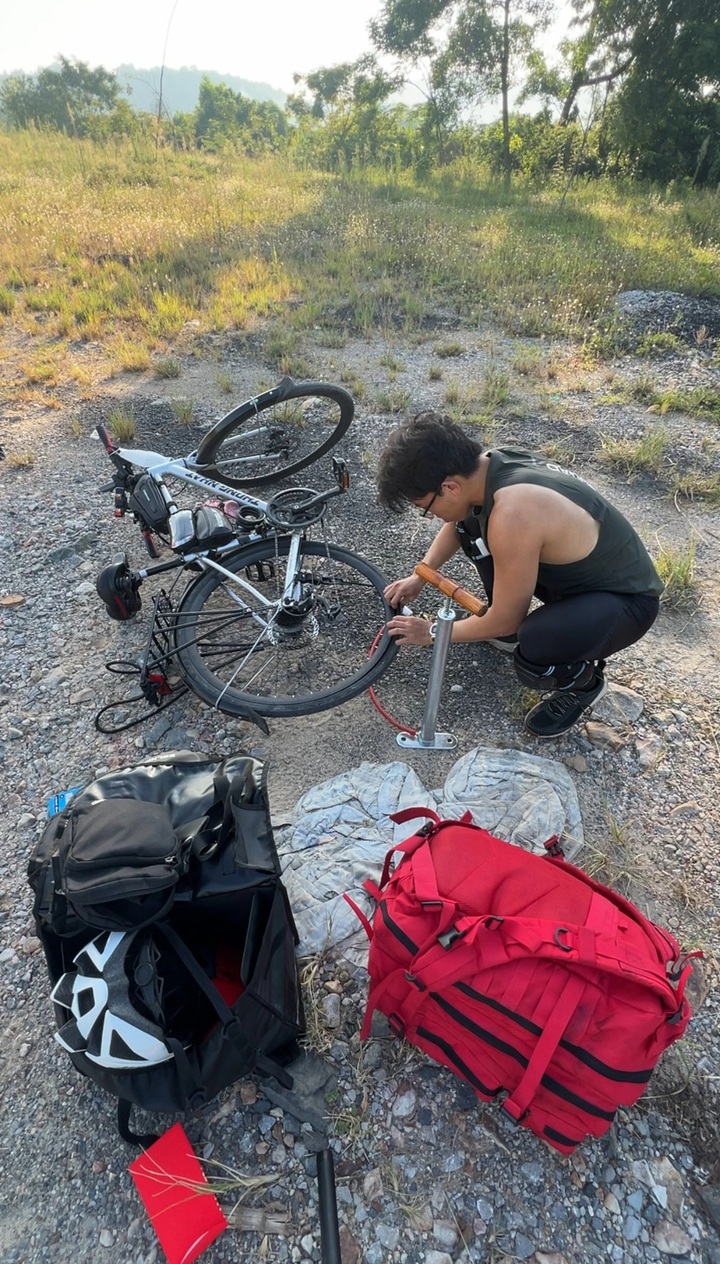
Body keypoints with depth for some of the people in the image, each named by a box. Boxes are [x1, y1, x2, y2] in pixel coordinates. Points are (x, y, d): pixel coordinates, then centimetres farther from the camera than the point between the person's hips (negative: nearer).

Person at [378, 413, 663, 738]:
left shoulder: (513, 515, -37)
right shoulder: (490, 465, -11)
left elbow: (504, 622, -23)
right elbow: (457, 522, 14)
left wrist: (432, 633, -9)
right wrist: (420, 576, 7)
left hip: (625, 598, -8)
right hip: (571, 571, 8)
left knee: (532, 654, -36)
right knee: (472, 524, 3)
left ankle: (583, 683, 1)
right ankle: (514, 626, 20)